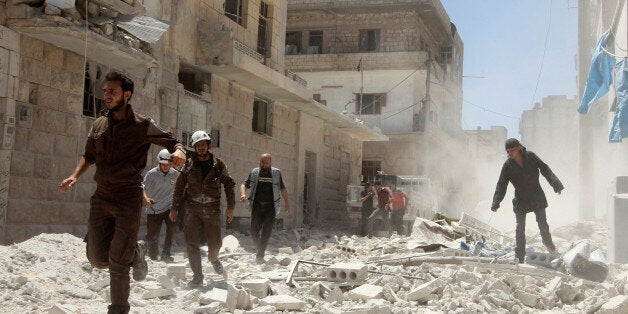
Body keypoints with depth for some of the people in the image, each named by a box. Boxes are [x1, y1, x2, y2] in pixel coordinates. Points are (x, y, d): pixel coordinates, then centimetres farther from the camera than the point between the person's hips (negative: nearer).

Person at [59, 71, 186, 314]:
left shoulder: (142, 126, -3)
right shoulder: (99, 125, 11)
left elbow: (172, 142, 5)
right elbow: (89, 156, 22)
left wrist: (179, 151, -20)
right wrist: (75, 176, 4)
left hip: (128, 198, -5)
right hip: (101, 197, 5)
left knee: (118, 261, -6)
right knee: (97, 258, 4)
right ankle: (135, 252, 32)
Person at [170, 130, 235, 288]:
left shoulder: (218, 164, 1)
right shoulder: (188, 165, 1)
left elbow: (228, 185, 9)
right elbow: (179, 186, 8)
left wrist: (230, 207, 5)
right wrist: (174, 208, 6)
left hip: (212, 209, 0)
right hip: (192, 208, 0)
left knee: (215, 242, 5)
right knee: (192, 244, -6)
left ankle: (213, 258, 41)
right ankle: (197, 276, 4)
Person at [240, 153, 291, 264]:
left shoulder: (276, 173, 7)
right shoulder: (254, 173, 8)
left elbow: (283, 189, 15)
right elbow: (244, 184, 6)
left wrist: (287, 202, 9)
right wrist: (243, 194, -15)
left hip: (270, 207, -1)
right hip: (257, 206, 1)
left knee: (266, 232, -7)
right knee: (254, 231, -2)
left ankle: (260, 256, -3)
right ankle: (260, 250, 24)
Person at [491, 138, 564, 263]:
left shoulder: (530, 156, -10)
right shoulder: (507, 165, -10)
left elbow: (545, 169, -3)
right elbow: (501, 185, -7)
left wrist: (556, 184, -11)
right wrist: (496, 203, -15)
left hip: (537, 197, 1)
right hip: (520, 200, -1)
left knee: (543, 224, 12)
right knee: (520, 229, -2)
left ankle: (548, 243, 40)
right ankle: (519, 257, 5)